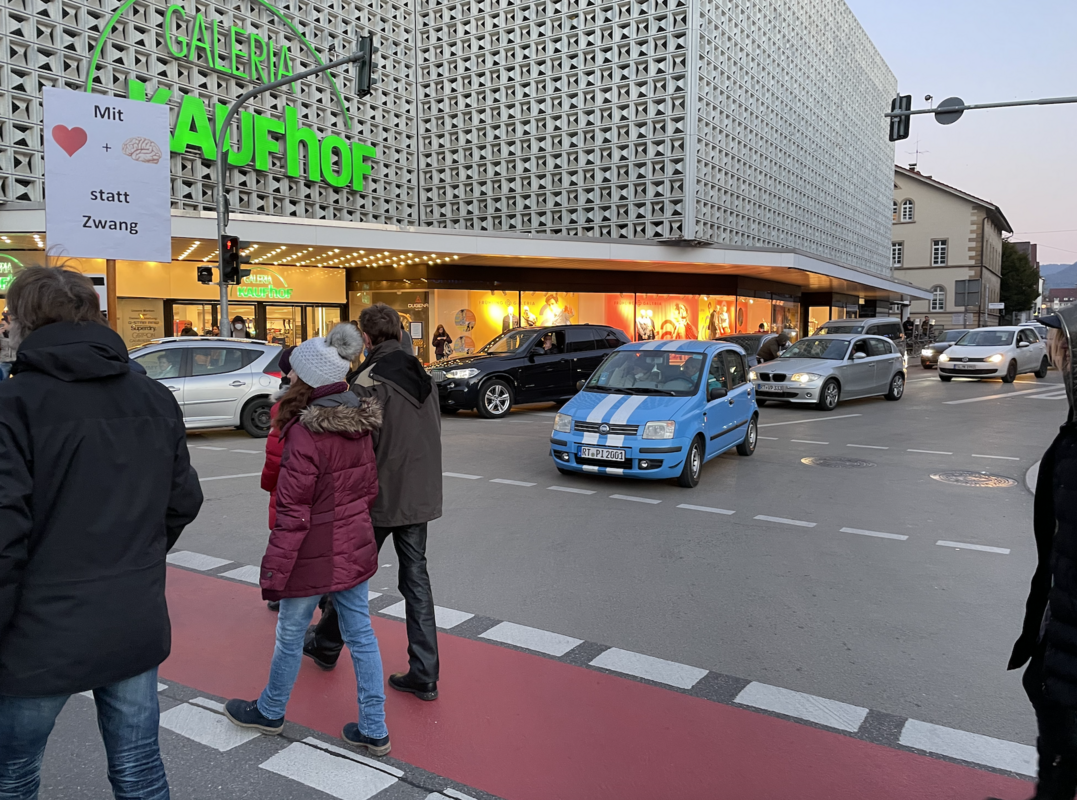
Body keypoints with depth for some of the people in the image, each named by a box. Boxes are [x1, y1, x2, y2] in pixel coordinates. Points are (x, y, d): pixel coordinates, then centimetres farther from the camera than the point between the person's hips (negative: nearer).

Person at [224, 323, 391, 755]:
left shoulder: (305, 434, -22)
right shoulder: (358, 425, 1)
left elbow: (293, 516, -21)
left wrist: (274, 574, -14)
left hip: (314, 556, -7)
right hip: (356, 549, 7)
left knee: (290, 636, 16)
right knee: (361, 635, 14)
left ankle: (270, 711, 40)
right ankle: (373, 730, 23)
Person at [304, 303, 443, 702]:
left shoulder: (368, 383, -17)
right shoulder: (424, 377, 5)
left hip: (380, 498, -6)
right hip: (420, 496, 6)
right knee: (416, 577, 10)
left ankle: (326, 646, 37)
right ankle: (424, 674, 13)